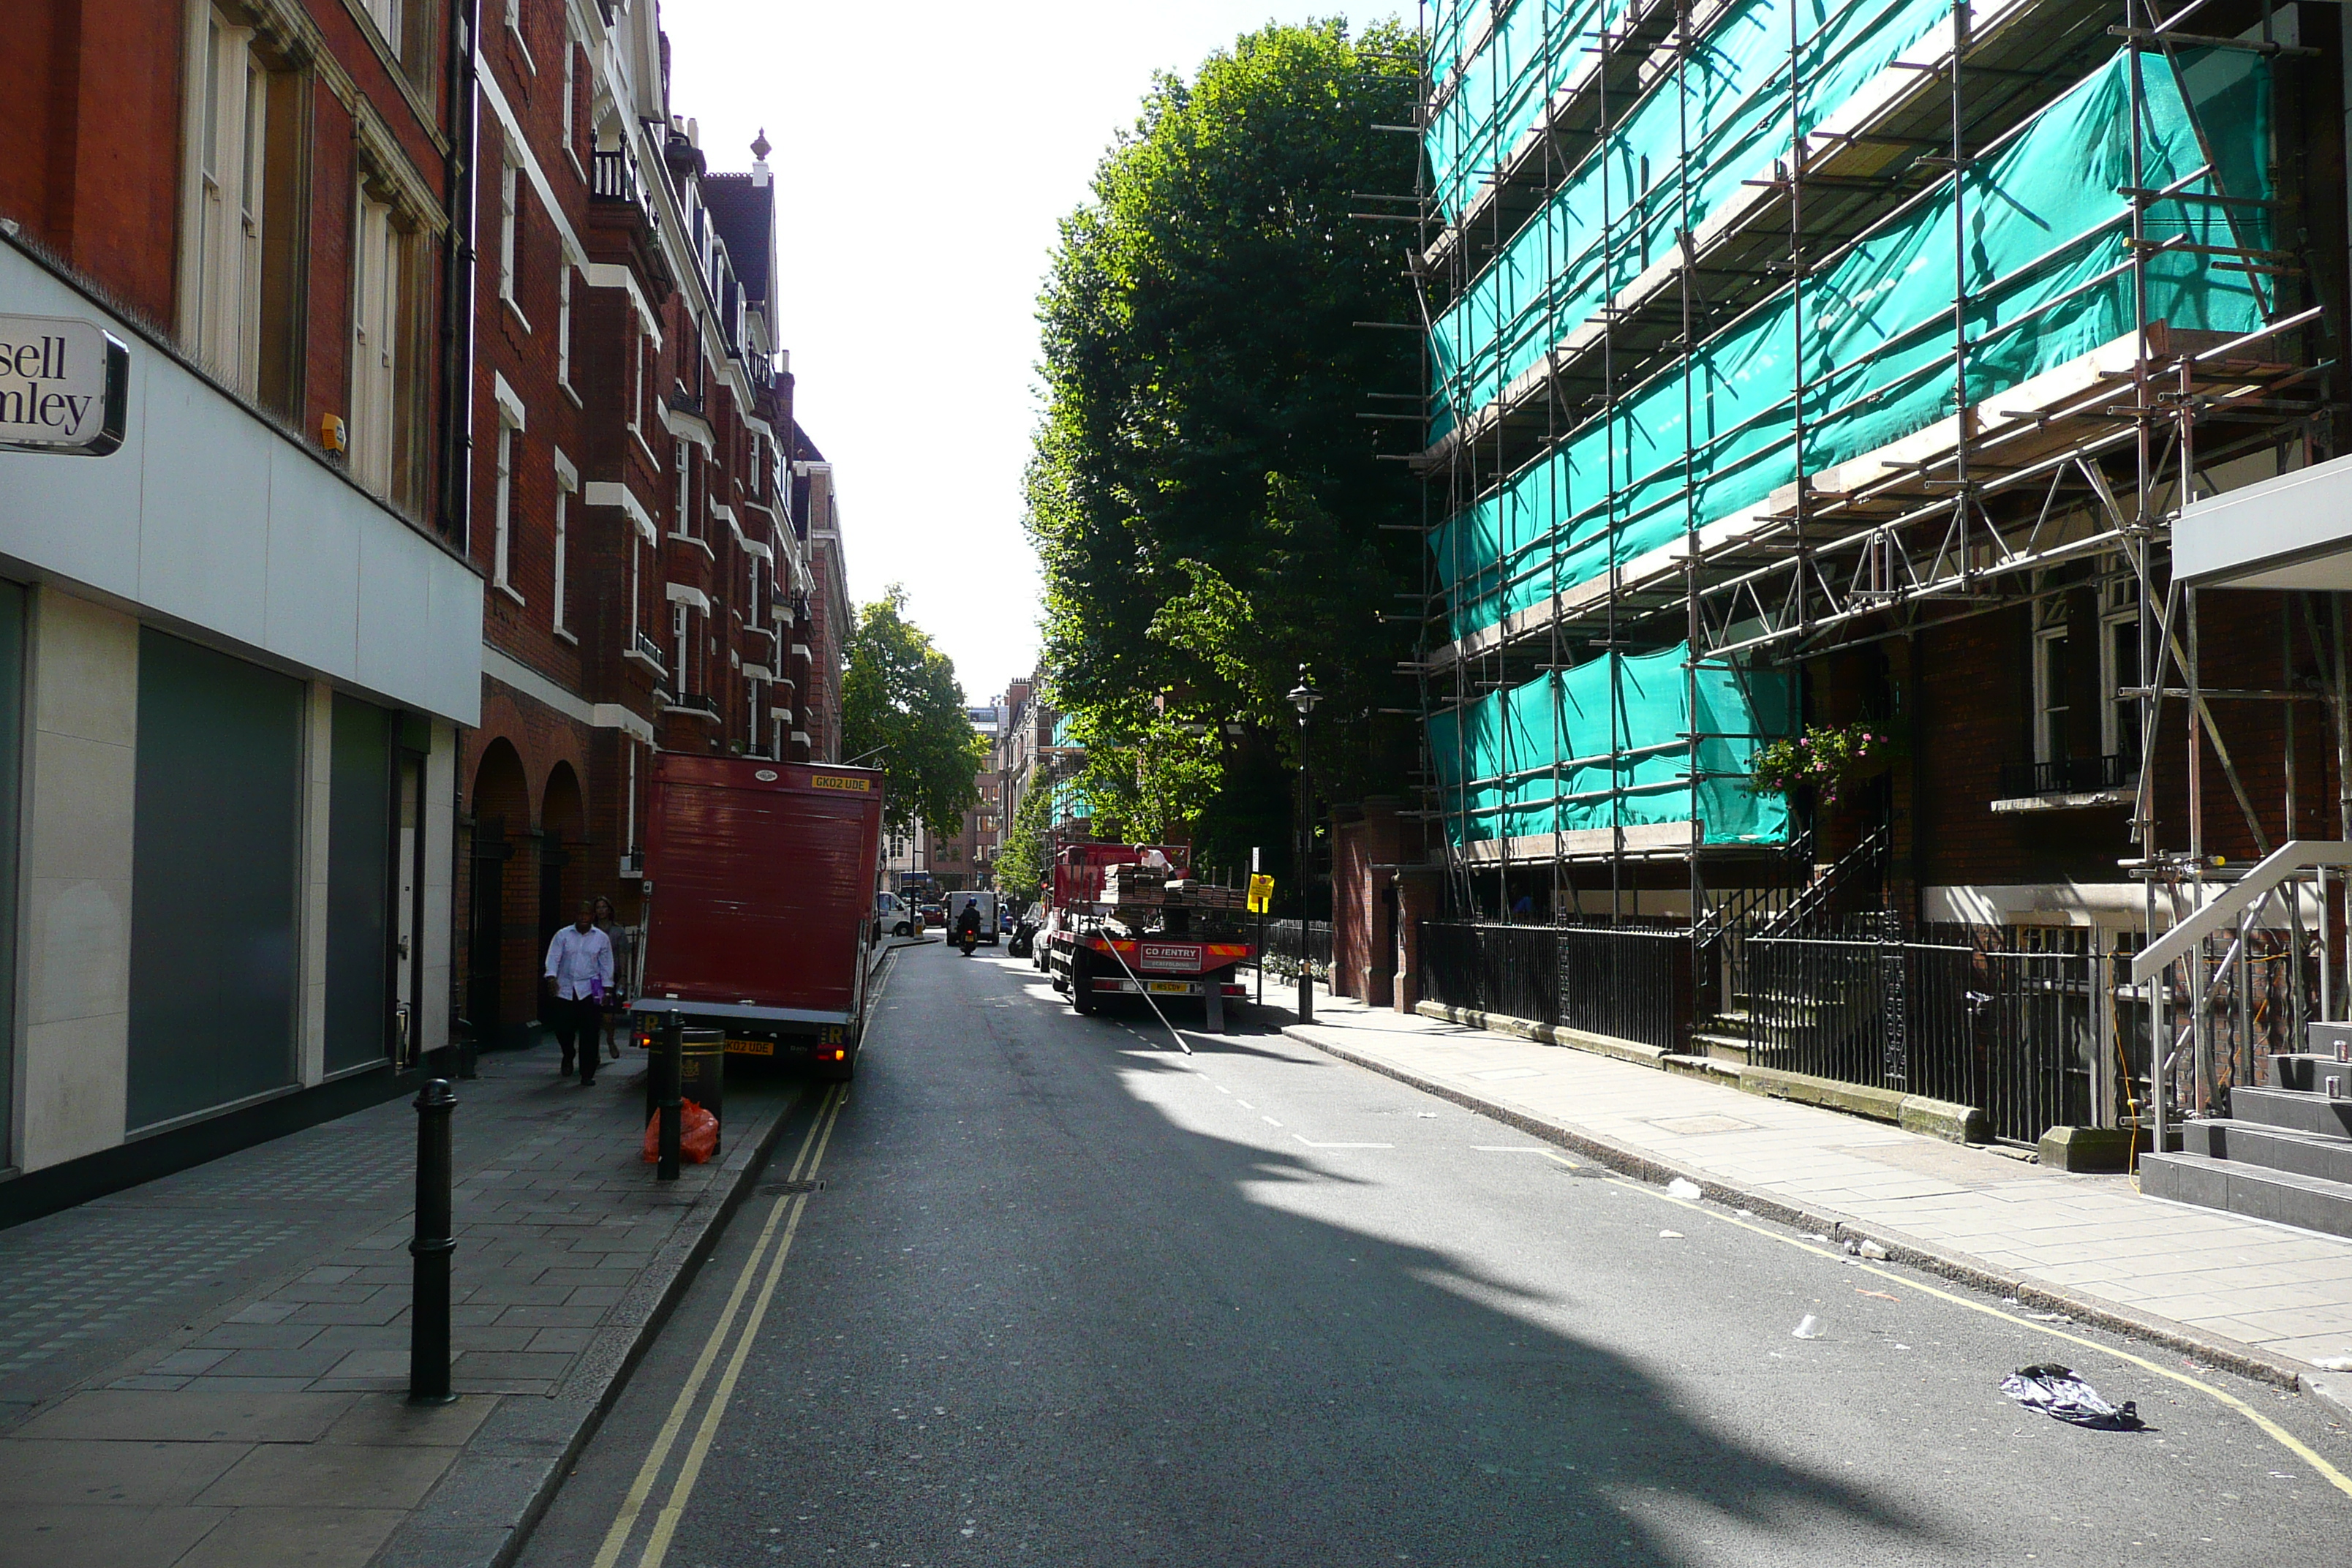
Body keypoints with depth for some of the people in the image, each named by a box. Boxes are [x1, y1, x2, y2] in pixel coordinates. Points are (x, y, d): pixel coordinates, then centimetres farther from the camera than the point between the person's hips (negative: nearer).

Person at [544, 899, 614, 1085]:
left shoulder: (602, 938, 7)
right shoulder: (563, 935, 5)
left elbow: (606, 965, 9)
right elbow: (553, 958, -2)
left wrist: (607, 990, 3)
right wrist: (552, 977, -19)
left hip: (589, 991, -1)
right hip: (565, 990, 1)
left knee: (589, 1035, -6)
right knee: (563, 1028, 0)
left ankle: (587, 1075, 0)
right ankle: (568, 1056, 34)